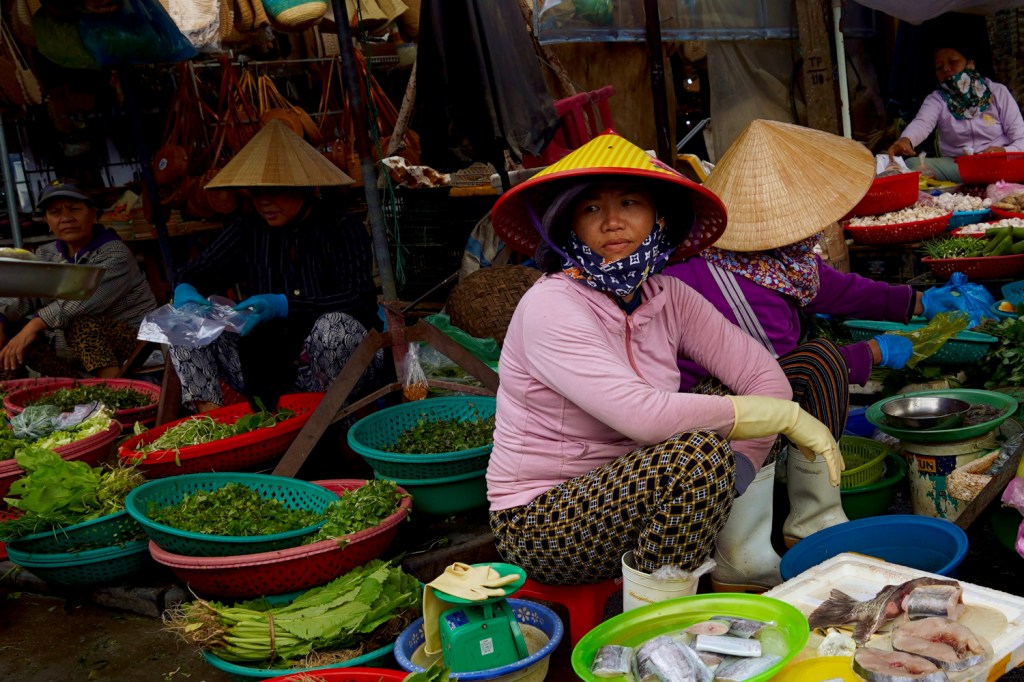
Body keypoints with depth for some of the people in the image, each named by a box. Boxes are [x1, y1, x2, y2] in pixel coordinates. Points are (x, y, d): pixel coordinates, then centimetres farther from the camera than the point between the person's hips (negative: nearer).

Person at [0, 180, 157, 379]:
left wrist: (35, 325, -37)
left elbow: (84, 300, -29)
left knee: (81, 324, -34)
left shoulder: (115, 254, -13)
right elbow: (21, 295, -6)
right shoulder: (45, 256, 9)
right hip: (75, 349, 6)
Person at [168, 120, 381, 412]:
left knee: (333, 325, -36)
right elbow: (195, 274, 9)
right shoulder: (249, 229, 7)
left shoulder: (340, 226, -7)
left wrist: (284, 306, -30)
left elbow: (361, 300, -19)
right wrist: (184, 291, -18)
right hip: (265, 372, 5)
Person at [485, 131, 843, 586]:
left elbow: (765, 375, -3)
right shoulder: (549, 308, -22)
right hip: (540, 523, -7)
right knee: (698, 451, -28)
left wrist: (731, 476, -21)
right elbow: (644, 415, -33)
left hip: (630, 491, 7)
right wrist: (787, 416, -25)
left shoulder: (668, 297, -1)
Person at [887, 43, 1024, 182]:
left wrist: (1004, 152, -24)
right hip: (956, 167, 2)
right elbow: (922, 123, -18)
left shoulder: (997, 92, 6)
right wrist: (906, 140, -43)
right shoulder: (936, 99, 7)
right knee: (912, 164, -25)